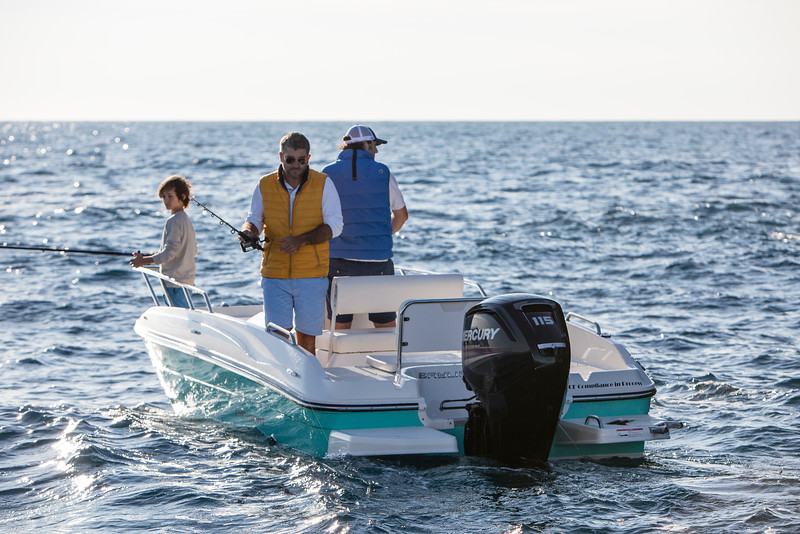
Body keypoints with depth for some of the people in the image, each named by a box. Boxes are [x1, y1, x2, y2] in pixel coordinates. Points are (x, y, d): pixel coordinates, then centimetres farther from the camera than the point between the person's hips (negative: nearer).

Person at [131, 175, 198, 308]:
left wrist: (144, 260, -13)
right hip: (187, 280, 10)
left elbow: (169, 252, -21)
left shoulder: (173, 221, -16)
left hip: (175, 282, -10)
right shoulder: (187, 220, 13)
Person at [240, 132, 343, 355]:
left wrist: (301, 240, -18)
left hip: (311, 276, -1)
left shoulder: (323, 184, -1)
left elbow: (334, 225, -4)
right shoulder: (265, 185, 4)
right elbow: (254, 219, 14)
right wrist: (249, 231, -11)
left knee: (307, 338, 3)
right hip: (275, 275, 1)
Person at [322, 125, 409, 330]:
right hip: (378, 259, -1)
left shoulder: (328, 174, 1)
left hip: (339, 259, 1)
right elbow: (401, 214, 11)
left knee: (341, 326, 4)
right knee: (386, 324, 7)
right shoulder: (382, 172, 1)